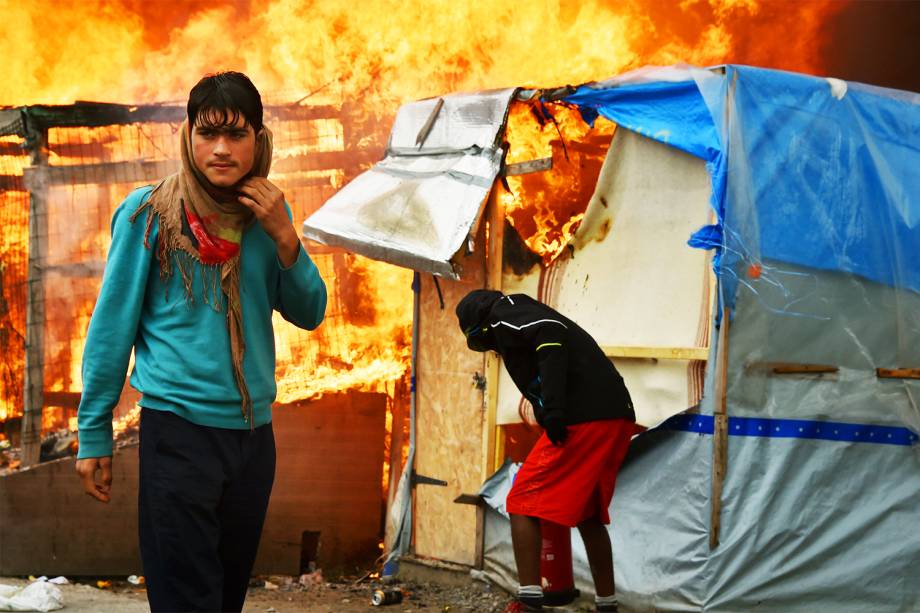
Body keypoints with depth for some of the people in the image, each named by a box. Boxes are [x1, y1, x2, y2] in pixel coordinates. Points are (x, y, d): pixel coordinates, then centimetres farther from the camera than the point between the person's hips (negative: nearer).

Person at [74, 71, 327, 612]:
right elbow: (113, 326, -4)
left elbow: (309, 314, 7)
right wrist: (94, 434, -4)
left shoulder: (267, 215, 6)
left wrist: (284, 237, -9)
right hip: (178, 430, -5)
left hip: (253, 431, 5)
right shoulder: (148, 212, -6)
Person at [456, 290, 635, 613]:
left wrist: (553, 409, -24)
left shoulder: (504, 314, 4)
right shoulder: (527, 314, 30)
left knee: (522, 503, -2)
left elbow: (550, 333, -17)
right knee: (588, 514, 21)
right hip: (617, 417, 9)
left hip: (584, 419, -9)